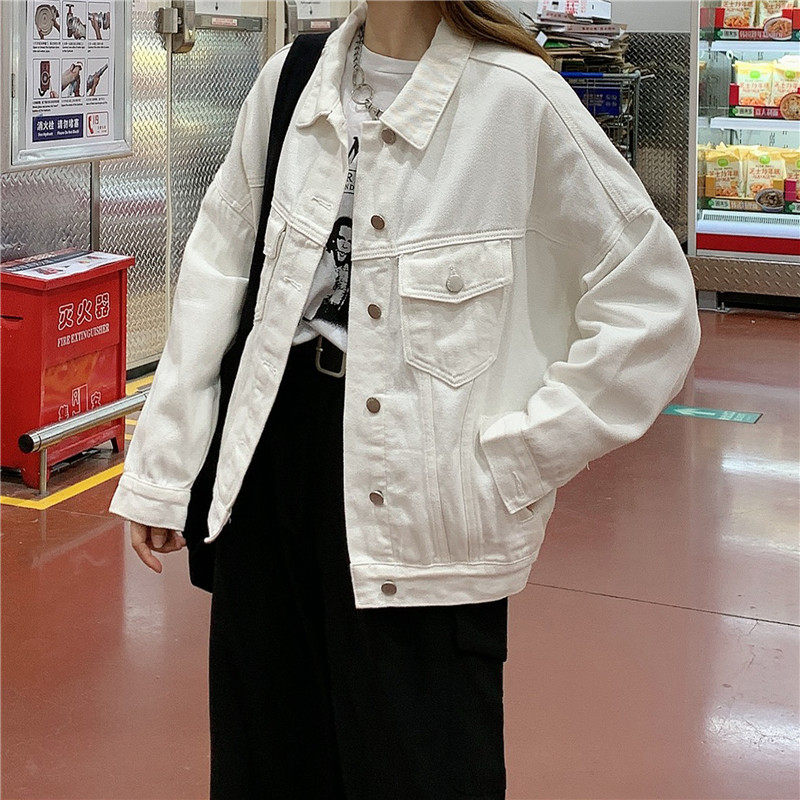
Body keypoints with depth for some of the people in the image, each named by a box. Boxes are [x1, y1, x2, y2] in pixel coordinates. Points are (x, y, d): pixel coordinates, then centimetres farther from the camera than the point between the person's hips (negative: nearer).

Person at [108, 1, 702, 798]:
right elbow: (218, 268, 9)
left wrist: (517, 459, -12)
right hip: (270, 463, 5)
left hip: (421, 501, -5)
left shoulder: (515, 96, -13)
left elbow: (653, 308, -11)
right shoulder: (291, 80, 3)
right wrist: (161, 468, 9)